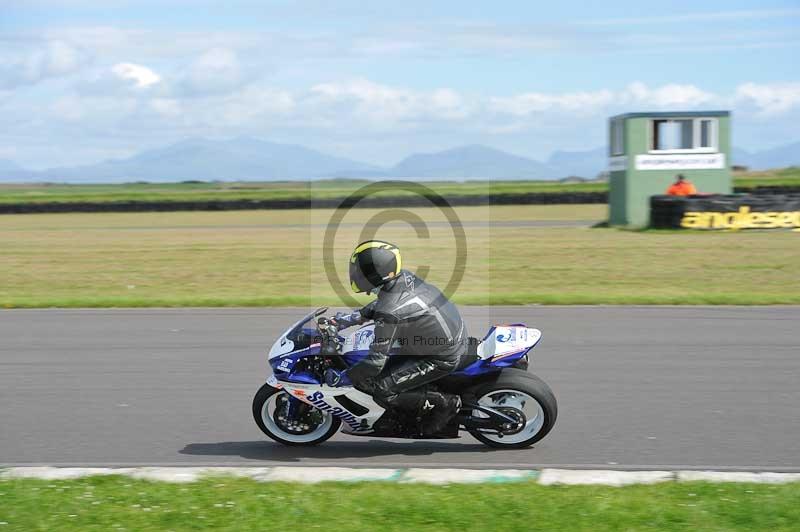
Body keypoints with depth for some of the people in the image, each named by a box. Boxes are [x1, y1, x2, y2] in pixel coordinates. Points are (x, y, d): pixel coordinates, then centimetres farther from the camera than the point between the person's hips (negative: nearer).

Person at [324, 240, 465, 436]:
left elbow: (376, 361, -23)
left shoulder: (389, 313, -29)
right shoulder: (405, 276, -5)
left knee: (381, 390, -7)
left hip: (443, 359, -9)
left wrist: (343, 377, -9)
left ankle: (444, 402, 0)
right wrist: (353, 318, 17)